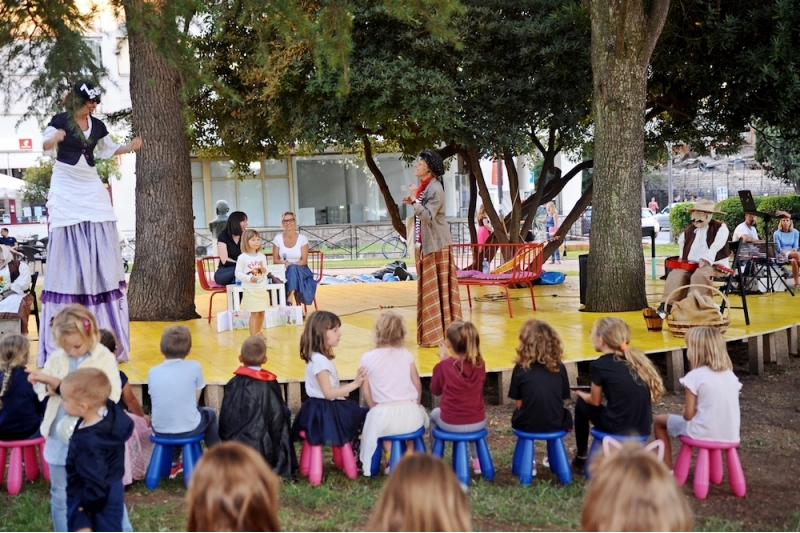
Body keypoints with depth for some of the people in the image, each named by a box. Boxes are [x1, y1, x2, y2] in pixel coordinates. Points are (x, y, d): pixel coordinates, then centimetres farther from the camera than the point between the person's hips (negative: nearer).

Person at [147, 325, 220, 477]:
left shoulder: (152, 372, 0)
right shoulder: (194, 367, -6)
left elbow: (159, 402, 10)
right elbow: (195, 401, 2)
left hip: (160, 431, 3)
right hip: (189, 429, -2)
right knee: (209, 413, 31)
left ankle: (173, 464, 45)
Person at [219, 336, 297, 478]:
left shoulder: (234, 384, -11)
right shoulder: (271, 384, -7)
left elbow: (226, 418, -7)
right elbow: (279, 417, -1)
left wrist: (228, 441, 12)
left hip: (238, 444, 2)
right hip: (265, 447, -2)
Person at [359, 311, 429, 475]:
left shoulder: (368, 358, -4)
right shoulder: (406, 355, 3)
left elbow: (366, 392, -2)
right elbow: (418, 384, 8)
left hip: (384, 413, -2)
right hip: (410, 412, 2)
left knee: (375, 421, 33)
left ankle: (389, 456, 23)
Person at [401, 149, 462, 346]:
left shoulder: (435, 188, -16)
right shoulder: (423, 186, 12)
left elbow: (428, 216, -23)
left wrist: (414, 200, -27)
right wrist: (413, 203, 8)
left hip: (436, 244, -9)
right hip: (425, 243, 10)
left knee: (437, 287, -5)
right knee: (428, 288, 13)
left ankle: (440, 333, 0)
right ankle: (431, 333, 20)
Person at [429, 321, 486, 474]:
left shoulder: (443, 366, -12)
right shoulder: (480, 364, -4)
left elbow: (435, 390, 5)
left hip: (451, 424, -2)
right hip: (478, 423, 3)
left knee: (434, 415, 32)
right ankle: (477, 459, 37)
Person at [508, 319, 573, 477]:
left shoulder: (521, 369, -9)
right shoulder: (560, 368, -4)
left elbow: (518, 404, -4)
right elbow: (562, 399, 3)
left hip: (527, 426, -1)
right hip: (556, 425, 1)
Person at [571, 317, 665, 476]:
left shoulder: (599, 365, -8)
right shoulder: (637, 357, 7)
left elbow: (595, 402, 3)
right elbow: (655, 392, 13)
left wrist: (581, 394, 26)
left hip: (618, 428, -6)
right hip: (643, 428, 6)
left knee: (582, 404, 20)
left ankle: (581, 458, 27)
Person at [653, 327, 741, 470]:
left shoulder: (695, 376, -13)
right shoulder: (730, 375, 4)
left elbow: (688, 415, -12)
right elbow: (726, 407, 10)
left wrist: (685, 411, 10)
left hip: (704, 433, -6)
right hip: (730, 435, 6)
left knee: (659, 421, 17)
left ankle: (668, 470, 17)